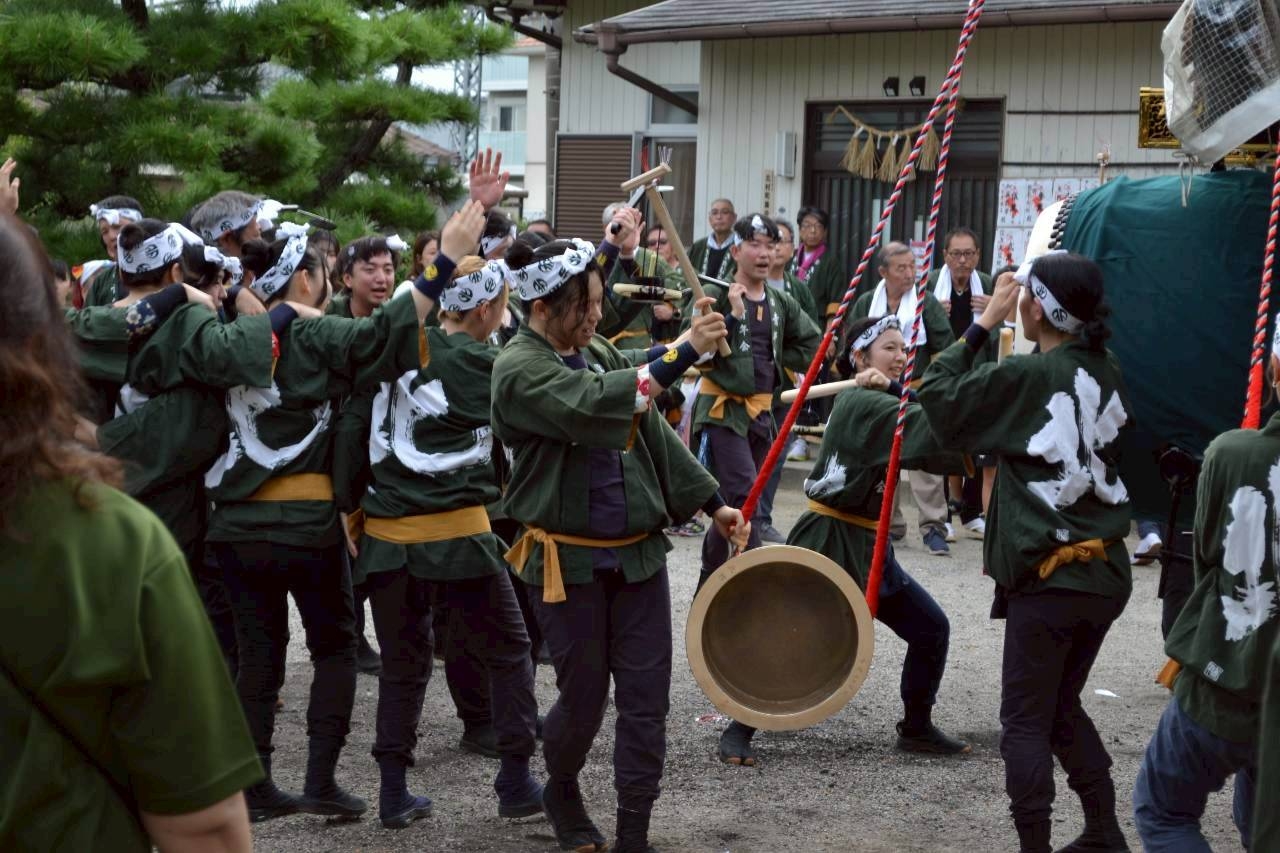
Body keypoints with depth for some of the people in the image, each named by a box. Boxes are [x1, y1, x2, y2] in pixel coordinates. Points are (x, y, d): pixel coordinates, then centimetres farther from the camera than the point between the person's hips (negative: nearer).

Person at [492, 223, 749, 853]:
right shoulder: (518, 369, -14)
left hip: (638, 551, 6)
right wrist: (684, 352, -32)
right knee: (586, 696, 7)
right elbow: (595, 405, -30)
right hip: (568, 559, -6)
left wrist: (712, 503, 9)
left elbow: (652, 430, 13)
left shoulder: (598, 352, 8)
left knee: (646, 699, 3)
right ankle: (561, 790, 37)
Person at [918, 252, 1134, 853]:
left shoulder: (1025, 378, -14)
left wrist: (982, 324, -3)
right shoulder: (1107, 373, 5)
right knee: (1064, 707, 21)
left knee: (1026, 720, 3)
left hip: (1050, 577, -7)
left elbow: (940, 397, -6)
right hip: (1106, 572, 7)